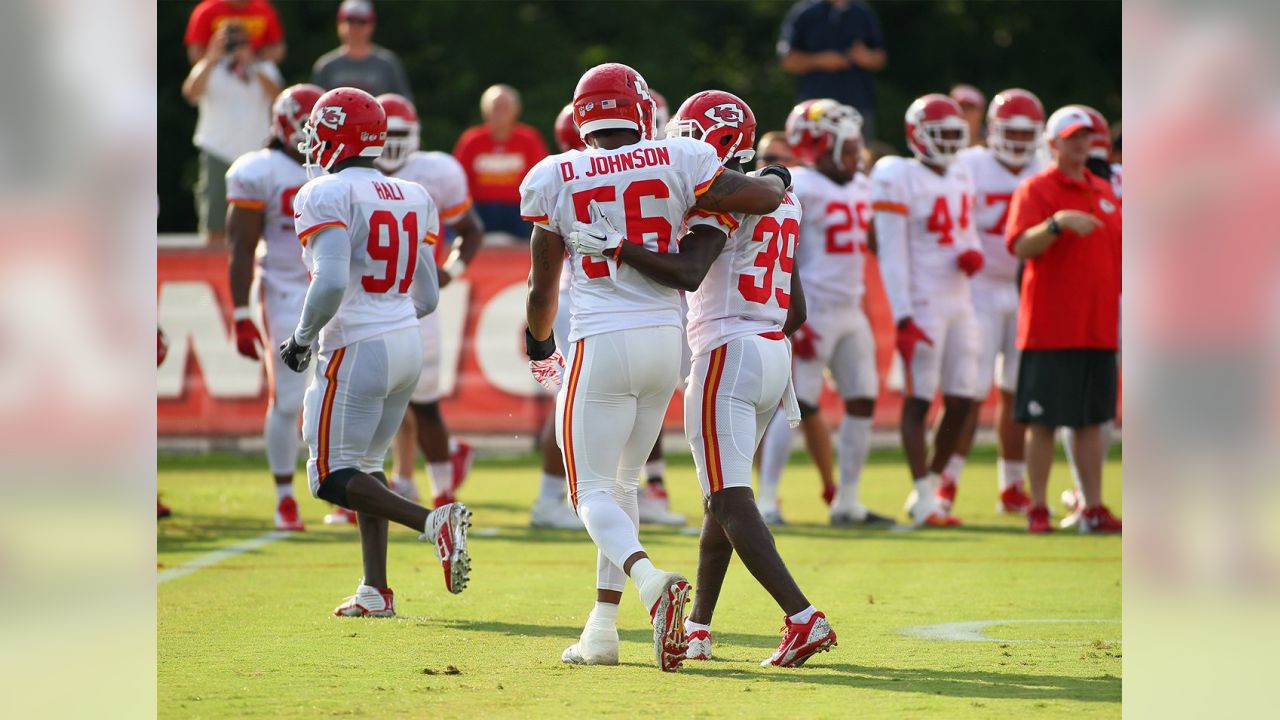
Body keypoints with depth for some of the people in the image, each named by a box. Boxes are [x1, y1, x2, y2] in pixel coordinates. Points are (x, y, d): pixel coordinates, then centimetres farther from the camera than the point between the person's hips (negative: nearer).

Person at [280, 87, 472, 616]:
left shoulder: (326, 195, -12)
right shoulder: (413, 198, 11)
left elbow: (332, 283, -25)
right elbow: (427, 297, 12)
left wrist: (301, 339, -10)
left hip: (356, 348, -8)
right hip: (408, 341, 8)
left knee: (332, 475, -1)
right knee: (364, 463, 18)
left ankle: (433, 522, -20)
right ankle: (375, 591, 15)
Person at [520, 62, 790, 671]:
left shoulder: (556, 179, -2)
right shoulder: (676, 161, -2)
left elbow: (542, 284, 6)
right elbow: (763, 197, -4)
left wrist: (537, 341, 26)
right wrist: (776, 178, 21)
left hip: (600, 345, -3)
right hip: (665, 340, 3)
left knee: (593, 492, 2)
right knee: (622, 483, 18)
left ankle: (650, 580, -28)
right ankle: (602, 630, 16)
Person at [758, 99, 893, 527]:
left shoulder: (859, 187, 13)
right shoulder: (799, 189, -12)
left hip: (851, 312, 8)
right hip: (814, 311, -8)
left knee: (863, 401, 7)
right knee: (797, 404, -9)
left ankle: (847, 502, 15)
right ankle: (766, 499, -4)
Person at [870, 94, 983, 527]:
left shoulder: (961, 178, 13)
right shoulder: (899, 180, -11)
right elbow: (892, 255, -14)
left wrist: (973, 254, -2)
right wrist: (903, 319, -18)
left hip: (958, 303, 8)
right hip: (922, 305, -8)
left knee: (961, 400, 6)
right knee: (919, 400, -5)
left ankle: (931, 485, 20)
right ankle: (924, 504, -3)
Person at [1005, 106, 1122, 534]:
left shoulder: (1105, 193, 16)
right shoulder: (1036, 189, -5)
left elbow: (1117, 254, 22)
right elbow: (1021, 247, -18)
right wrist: (1057, 223, -33)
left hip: (1098, 328, 6)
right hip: (1050, 328, -6)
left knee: (1091, 420, 8)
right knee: (1045, 421, -2)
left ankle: (1094, 509, 11)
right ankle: (1038, 510, 3)